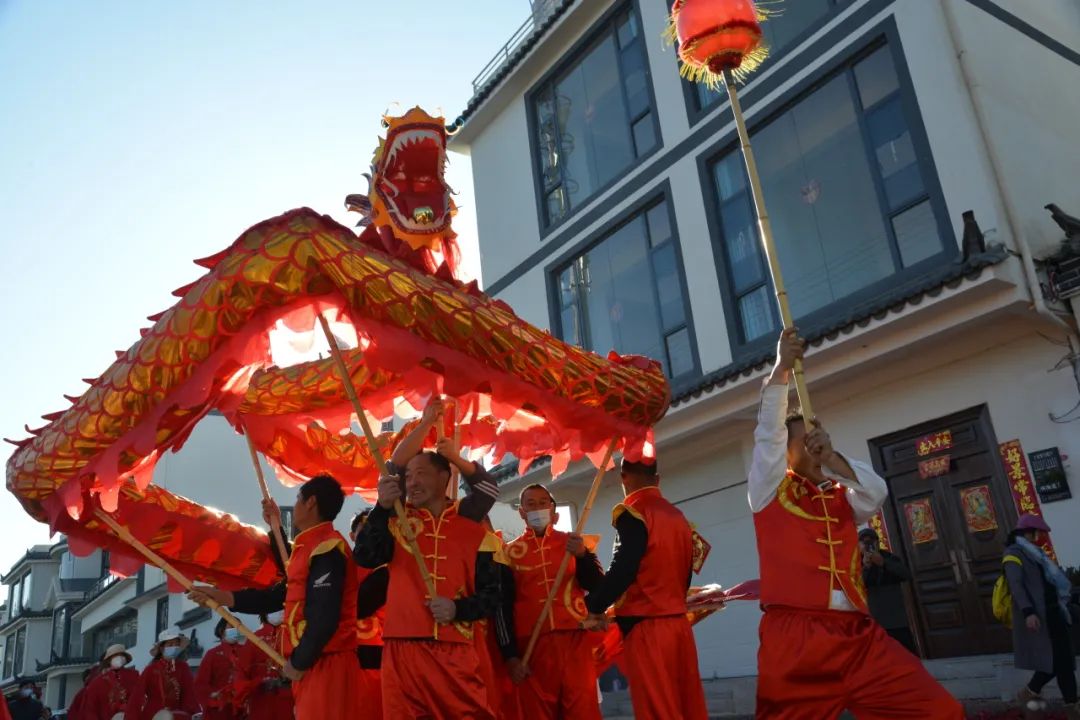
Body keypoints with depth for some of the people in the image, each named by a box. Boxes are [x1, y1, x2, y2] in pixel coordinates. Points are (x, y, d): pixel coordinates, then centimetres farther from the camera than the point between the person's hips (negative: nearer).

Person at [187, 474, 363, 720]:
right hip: (314, 663, 10)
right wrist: (222, 596, 17)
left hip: (326, 664, -10)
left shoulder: (327, 550, -16)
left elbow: (325, 618, -22)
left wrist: (298, 662, -12)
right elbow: (281, 595, 19)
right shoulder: (313, 548, 17)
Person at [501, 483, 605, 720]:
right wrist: (510, 655, -3)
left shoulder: (574, 542, 11)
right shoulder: (512, 552, 7)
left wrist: (582, 555, -17)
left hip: (575, 642, 0)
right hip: (533, 646, 0)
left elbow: (598, 587, 0)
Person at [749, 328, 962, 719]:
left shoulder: (840, 498, 21)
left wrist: (831, 457, -3)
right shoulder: (769, 489, 9)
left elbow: (877, 491, 4)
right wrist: (782, 367, 0)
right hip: (797, 637, -4)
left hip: (858, 635, 5)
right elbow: (768, 431, 0)